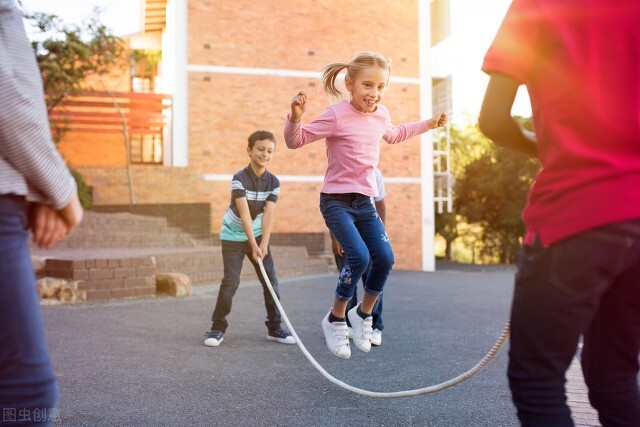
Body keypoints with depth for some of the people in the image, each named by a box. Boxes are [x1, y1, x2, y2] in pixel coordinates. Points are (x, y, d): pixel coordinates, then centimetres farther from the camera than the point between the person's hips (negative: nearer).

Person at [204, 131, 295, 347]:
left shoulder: (273, 182, -7)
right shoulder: (239, 178, -19)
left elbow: (268, 214, -15)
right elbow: (244, 213, -26)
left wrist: (263, 244, -24)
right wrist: (253, 245, -30)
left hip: (258, 235, 4)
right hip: (233, 236, -4)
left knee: (271, 280, 1)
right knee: (231, 281, -11)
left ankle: (274, 327, 13)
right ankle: (218, 327, 2)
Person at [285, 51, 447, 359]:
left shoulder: (381, 114, 4)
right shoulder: (337, 116, -16)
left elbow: (393, 135, 29)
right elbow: (295, 141, -14)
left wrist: (428, 124, 30)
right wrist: (295, 118, -33)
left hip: (365, 201, 6)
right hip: (336, 200, -6)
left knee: (385, 258, -5)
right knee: (359, 257, -21)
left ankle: (363, 314, 20)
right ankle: (335, 320, 0)